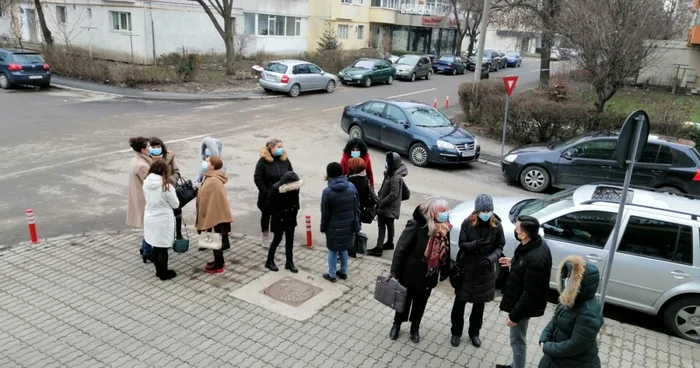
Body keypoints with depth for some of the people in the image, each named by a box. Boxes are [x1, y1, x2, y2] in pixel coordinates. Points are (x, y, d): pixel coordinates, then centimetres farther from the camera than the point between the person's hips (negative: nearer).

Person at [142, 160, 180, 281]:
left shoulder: (146, 182, -3)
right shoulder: (166, 186, -20)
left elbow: (147, 199, 12)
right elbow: (175, 204, -9)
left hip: (150, 219, 6)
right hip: (163, 220, -6)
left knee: (155, 246, 17)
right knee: (162, 248, 7)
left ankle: (158, 270, 30)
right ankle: (164, 273, 19)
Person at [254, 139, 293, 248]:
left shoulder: (285, 159, -1)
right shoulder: (263, 160, -13)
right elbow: (257, 178, -13)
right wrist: (265, 192, -17)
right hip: (267, 195, -3)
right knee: (266, 215, 12)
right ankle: (265, 237, 31)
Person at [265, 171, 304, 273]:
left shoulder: (295, 187, -10)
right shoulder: (276, 188, -23)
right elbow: (269, 204, -16)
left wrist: (295, 212, 1)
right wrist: (278, 215, -17)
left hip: (291, 218, 5)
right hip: (279, 219, -5)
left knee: (290, 240, 11)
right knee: (277, 239, 6)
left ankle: (289, 263, 22)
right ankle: (269, 261, 24)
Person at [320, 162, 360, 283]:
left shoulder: (327, 192, -18)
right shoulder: (352, 187, -5)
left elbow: (325, 213, -11)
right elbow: (357, 207, 2)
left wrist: (323, 228, 4)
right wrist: (356, 223, 14)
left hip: (334, 227, -4)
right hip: (349, 226, 4)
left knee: (332, 250, 13)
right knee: (343, 249, 21)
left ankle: (332, 275, 24)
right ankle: (343, 272, 34)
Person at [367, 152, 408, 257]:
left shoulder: (395, 178, -25)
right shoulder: (391, 174, 7)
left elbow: (393, 194, -28)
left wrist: (381, 202, -21)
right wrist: (380, 199, 11)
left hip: (389, 207, -10)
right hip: (389, 206, 10)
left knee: (382, 226, -7)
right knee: (389, 225, 20)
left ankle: (379, 248, -6)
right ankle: (390, 243, 34)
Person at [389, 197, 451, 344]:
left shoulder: (445, 227, -8)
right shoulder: (416, 224, -26)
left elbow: (446, 250, 4)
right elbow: (401, 248, -21)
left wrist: (445, 272, 10)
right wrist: (395, 271, -17)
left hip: (429, 276, 5)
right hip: (410, 274, -4)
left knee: (420, 303, 23)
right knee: (405, 300, 18)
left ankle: (415, 327, 46)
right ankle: (397, 324, 43)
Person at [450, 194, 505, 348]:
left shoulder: (496, 225, -10)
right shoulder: (468, 223, -12)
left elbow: (500, 247, -3)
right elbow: (462, 244, -11)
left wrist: (491, 258, -22)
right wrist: (476, 244, -31)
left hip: (485, 271, 1)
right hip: (466, 269, -1)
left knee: (479, 304, 16)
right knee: (460, 302, 11)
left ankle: (474, 333, 37)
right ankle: (456, 332, 31)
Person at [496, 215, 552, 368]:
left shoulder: (535, 260, -36)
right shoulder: (536, 244, -6)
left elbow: (530, 294, -29)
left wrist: (515, 315, -22)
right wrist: (513, 262, 13)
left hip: (524, 306, -10)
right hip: (520, 301, 10)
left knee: (517, 340, 10)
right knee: (517, 339, 26)